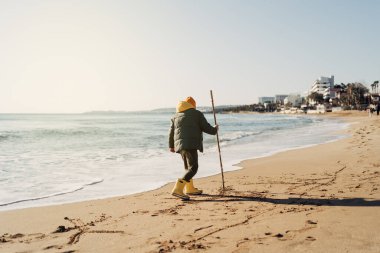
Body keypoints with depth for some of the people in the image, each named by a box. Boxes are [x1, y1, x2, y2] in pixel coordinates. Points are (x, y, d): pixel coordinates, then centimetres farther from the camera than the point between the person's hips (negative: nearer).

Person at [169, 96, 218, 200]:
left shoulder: (176, 116, 18)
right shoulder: (197, 114, 3)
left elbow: (171, 132, 19)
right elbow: (207, 128, 2)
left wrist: (171, 146, 30)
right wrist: (215, 129, 23)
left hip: (179, 145, 7)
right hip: (191, 145, -7)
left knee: (188, 167, 22)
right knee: (193, 168, -9)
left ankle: (190, 189, 33)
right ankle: (177, 189, -23)